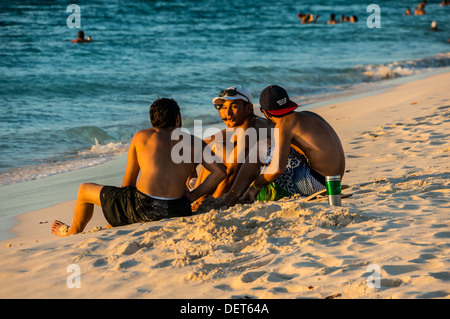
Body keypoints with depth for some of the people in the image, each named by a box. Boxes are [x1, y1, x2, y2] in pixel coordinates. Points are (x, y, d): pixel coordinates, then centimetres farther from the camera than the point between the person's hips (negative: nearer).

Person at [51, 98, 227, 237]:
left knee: (85, 190, 24)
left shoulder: (141, 136, 7)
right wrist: (193, 195, 7)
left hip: (143, 208, -3)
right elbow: (220, 172, -3)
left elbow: (128, 182, 12)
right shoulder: (194, 143, 9)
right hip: (176, 211, 4)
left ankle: (73, 233, 50)